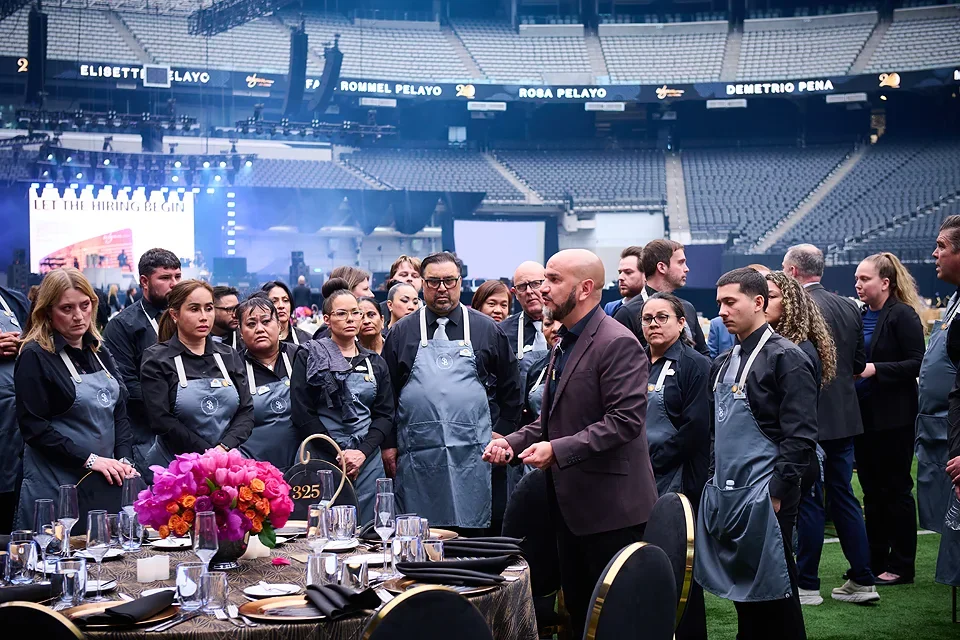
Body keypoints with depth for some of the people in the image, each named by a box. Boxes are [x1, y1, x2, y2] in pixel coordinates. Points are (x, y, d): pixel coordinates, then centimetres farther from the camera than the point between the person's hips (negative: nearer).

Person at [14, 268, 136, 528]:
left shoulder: (98, 352, 12)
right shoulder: (35, 357, -8)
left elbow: (119, 414, 13)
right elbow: (34, 426, -15)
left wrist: (124, 461, -3)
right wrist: (89, 459, -19)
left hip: (105, 482, 6)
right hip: (56, 485, -6)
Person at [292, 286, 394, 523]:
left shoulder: (376, 363, 15)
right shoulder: (310, 356, 3)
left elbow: (385, 415, 9)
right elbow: (303, 414, -4)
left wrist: (362, 452, -7)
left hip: (367, 459, 3)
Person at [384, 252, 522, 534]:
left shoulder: (487, 330, 8)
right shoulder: (402, 332, 9)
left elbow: (511, 389, 13)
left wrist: (501, 433, 7)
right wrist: (388, 444, 6)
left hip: (471, 456, 0)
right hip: (417, 455, 1)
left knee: (471, 530, 0)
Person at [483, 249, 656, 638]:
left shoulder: (616, 343, -16)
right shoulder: (565, 343, 14)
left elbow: (625, 420, -23)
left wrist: (558, 449, -26)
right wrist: (513, 442, 5)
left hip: (609, 505, -9)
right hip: (571, 503, 9)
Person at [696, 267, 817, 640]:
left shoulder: (785, 358, -10)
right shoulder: (723, 365, 15)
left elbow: (800, 435, -15)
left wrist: (777, 493, -17)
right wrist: (714, 480, 13)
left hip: (762, 497, -8)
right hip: (724, 496, 8)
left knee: (773, 595, -1)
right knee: (742, 591, 13)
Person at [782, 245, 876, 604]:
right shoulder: (849, 308, 6)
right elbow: (859, 364, 12)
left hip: (808, 420, -7)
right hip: (844, 417, 7)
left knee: (808, 501, 2)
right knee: (843, 496, 14)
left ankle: (807, 585, 10)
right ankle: (862, 580, 17)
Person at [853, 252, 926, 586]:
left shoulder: (903, 316, -11)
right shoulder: (862, 315, 10)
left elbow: (916, 363, -16)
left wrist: (875, 369, -22)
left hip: (893, 419, -7)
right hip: (864, 416, 7)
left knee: (896, 490, 1)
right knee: (872, 491, 13)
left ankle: (901, 566, 10)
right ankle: (875, 561, 22)